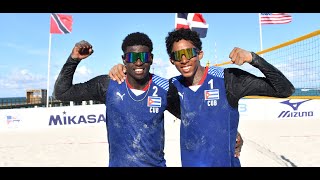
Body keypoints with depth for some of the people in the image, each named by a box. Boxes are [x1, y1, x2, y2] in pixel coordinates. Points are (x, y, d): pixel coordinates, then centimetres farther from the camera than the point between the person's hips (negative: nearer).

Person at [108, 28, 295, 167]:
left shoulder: (227, 79, -16)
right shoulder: (174, 86, -5)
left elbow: (285, 90, -15)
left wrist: (253, 58, -28)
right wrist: (122, 69, -8)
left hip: (225, 161, -3)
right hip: (188, 162, 3)